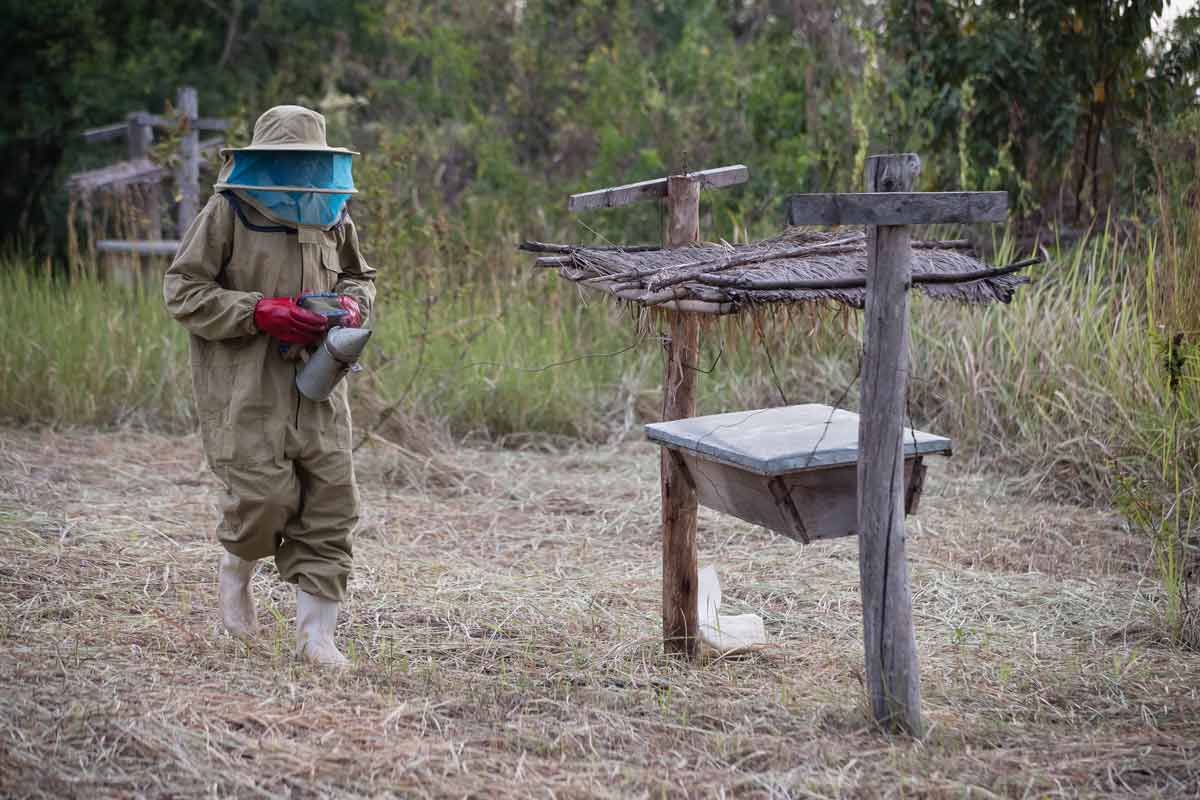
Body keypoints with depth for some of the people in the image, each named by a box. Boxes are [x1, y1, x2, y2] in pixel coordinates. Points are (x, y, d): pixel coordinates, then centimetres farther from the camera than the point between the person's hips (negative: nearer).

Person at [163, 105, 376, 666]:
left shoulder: (331, 217, 12)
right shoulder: (227, 211, -5)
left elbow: (359, 278, 27)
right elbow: (183, 290, -6)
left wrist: (350, 304, 2)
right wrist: (261, 313, -16)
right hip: (245, 383, -5)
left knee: (330, 500, -2)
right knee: (265, 493, -13)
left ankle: (316, 631, 6)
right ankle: (236, 564, 23)